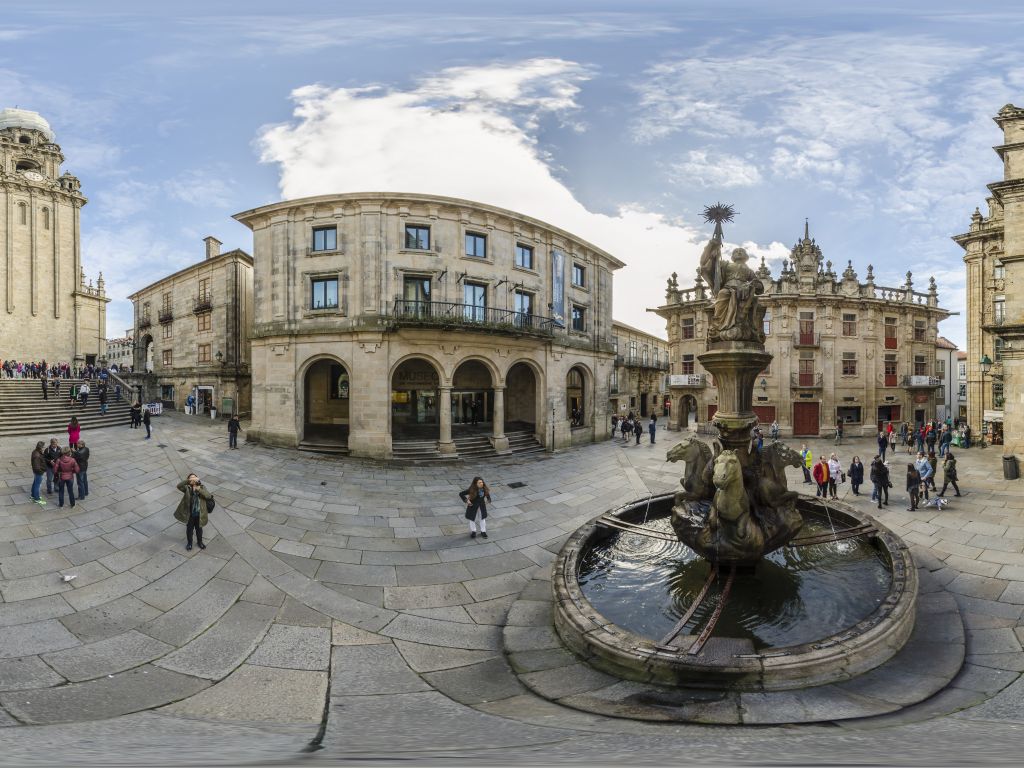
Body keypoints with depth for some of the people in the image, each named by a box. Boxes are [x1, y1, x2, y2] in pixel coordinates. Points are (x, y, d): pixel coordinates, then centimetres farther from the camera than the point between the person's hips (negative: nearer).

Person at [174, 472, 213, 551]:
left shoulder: (201, 487, -7)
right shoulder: (187, 488, -10)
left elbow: (209, 496, -20)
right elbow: (179, 486, -30)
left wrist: (199, 490, -34)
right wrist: (188, 480, -43)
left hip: (199, 514, 1)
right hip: (189, 514, -1)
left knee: (199, 529, 21)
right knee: (189, 529, 19)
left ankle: (199, 542, 43)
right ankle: (189, 543, 41)